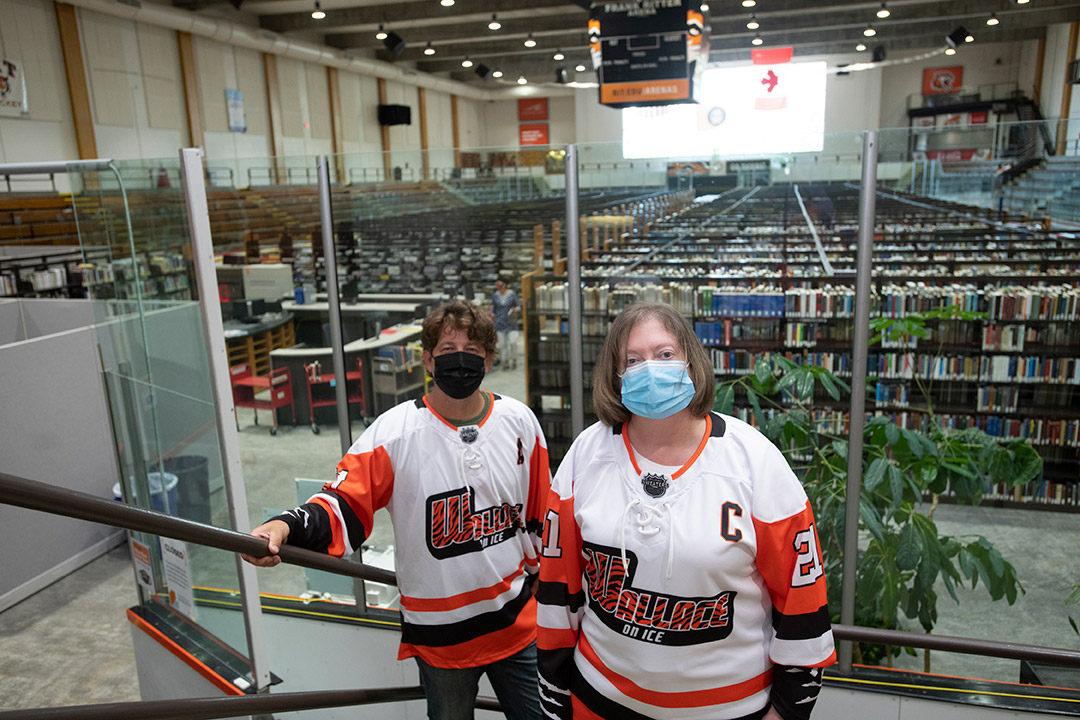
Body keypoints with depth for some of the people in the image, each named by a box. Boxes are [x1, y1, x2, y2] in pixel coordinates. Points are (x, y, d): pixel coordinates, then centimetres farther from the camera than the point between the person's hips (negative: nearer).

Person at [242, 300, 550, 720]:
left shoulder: (520, 422, -3)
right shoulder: (395, 431, -14)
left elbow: (544, 513, 6)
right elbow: (346, 504, -17)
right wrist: (288, 527, -35)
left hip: (518, 622, 2)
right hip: (440, 634, -2)